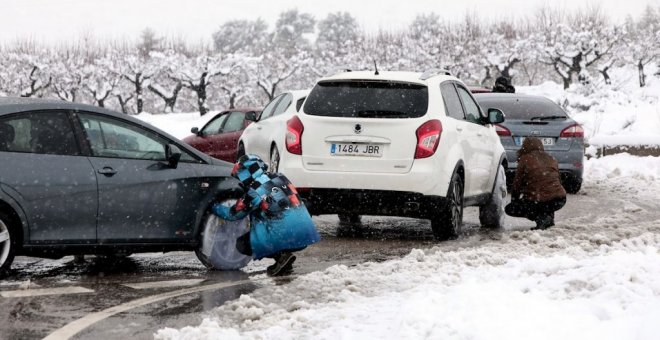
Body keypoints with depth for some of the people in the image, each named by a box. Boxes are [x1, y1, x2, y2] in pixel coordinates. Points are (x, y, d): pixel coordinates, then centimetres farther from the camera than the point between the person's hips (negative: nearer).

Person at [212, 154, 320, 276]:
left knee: (242, 244, 10)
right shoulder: (279, 177, 13)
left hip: (283, 233, -7)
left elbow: (233, 214, 14)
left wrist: (215, 207, 31)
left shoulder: (252, 194, -3)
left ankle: (281, 255, -3)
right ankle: (284, 261, 13)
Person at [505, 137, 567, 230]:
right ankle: (549, 216, 13)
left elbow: (517, 184, 5)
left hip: (537, 201, -6)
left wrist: (514, 200, 21)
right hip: (559, 200, 6)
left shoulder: (525, 160, 2)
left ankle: (540, 217, -4)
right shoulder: (552, 159, 18)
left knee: (509, 209, 15)